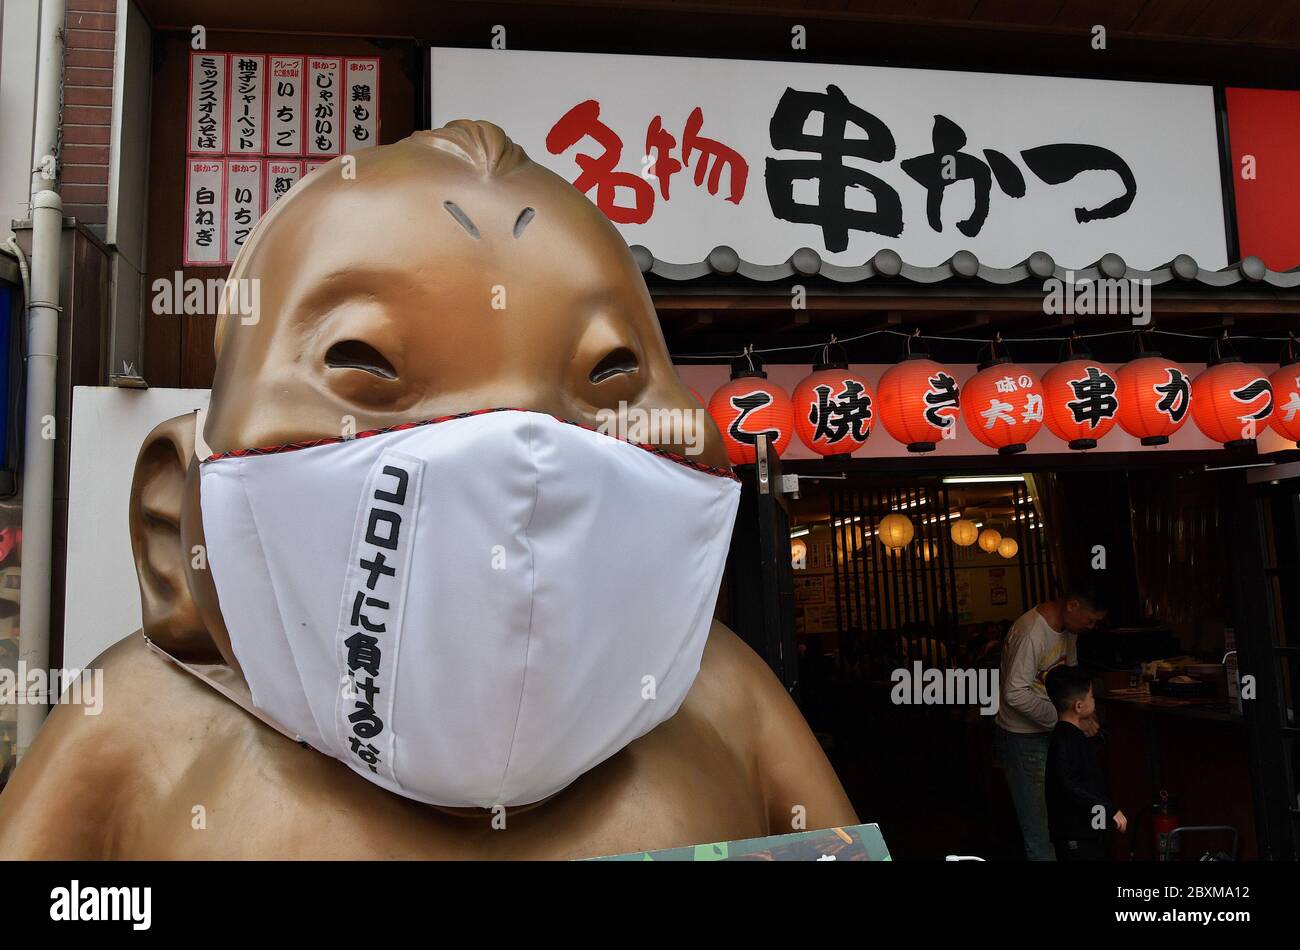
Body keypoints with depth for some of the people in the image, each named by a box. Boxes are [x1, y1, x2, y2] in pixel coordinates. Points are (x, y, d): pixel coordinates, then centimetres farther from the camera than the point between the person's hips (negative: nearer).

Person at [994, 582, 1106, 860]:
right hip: (1023, 740, -9)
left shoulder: (1068, 629, 4)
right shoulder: (1031, 633, -25)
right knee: (1038, 824, -2)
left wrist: (1083, 714, 1)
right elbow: (1015, 694, -28)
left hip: (1050, 732, 9)